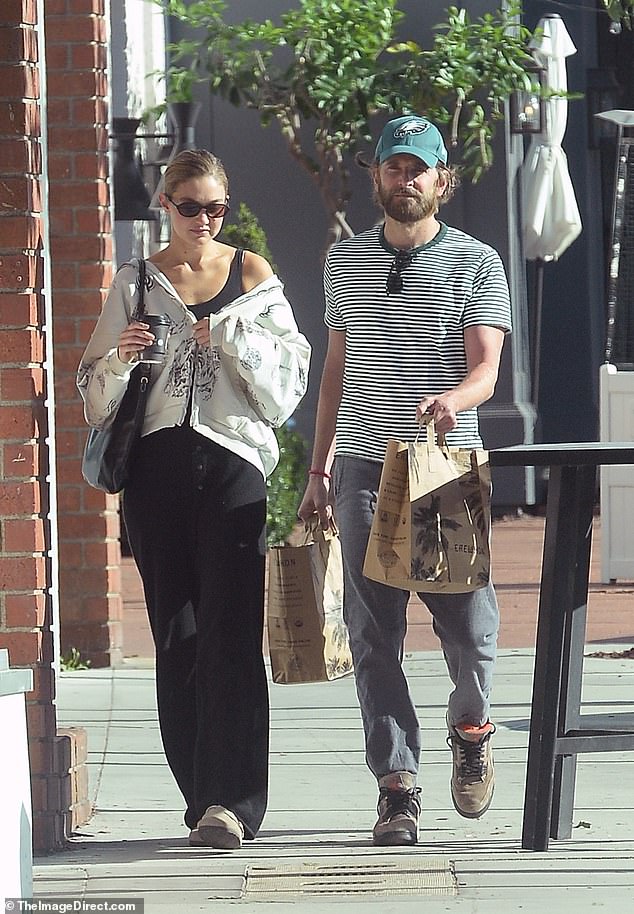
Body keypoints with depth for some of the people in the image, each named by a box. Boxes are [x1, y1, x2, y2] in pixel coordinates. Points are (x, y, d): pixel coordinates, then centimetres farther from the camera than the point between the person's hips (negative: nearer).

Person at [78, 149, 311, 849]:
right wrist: (121, 357, -8)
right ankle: (204, 794, 10)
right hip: (157, 467, 2)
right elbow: (97, 392, 13)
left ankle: (229, 799, -15)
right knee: (176, 636, 3)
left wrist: (234, 337, -10)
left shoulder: (252, 276, 9)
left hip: (233, 462, -2)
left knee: (229, 634, -11)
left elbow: (285, 379, 5)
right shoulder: (136, 283, 12)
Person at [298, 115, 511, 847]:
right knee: (374, 635, -4)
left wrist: (452, 399, -30)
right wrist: (318, 470, 18)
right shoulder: (344, 262, 14)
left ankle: (470, 728, 24)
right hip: (364, 467, 2)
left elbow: (485, 369, -7)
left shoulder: (476, 264, 3)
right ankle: (396, 787, -1)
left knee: (468, 624, -7)